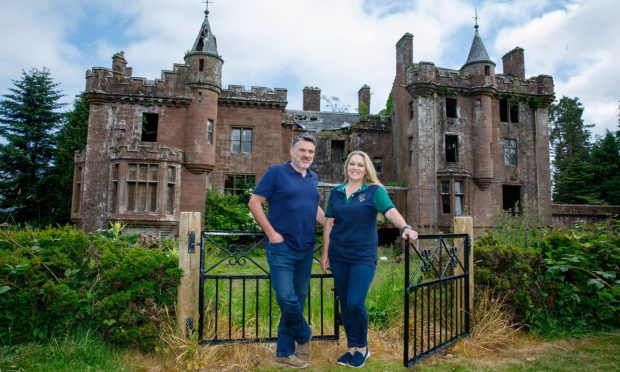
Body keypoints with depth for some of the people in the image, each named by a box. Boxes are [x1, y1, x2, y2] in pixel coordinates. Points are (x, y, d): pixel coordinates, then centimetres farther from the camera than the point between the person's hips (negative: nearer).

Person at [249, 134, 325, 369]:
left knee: (298, 299, 10)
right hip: (281, 248, -6)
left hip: (306, 250, 6)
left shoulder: (313, 178, 12)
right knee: (287, 299, -8)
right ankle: (304, 335, 22)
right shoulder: (276, 172, -6)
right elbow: (254, 203, -8)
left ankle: (285, 352, 25)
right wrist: (271, 233, -12)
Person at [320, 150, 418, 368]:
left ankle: (362, 347, 17)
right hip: (339, 256, 4)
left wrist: (405, 228, -39)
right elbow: (329, 224, 11)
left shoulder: (375, 191, -4)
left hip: (364, 257, -4)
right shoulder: (336, 192, 8)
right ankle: (352, 347, 27)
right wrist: (325, 253, 10)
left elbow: (391, 212, -20)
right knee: (344, 304, 9)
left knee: (355, 303, -9)